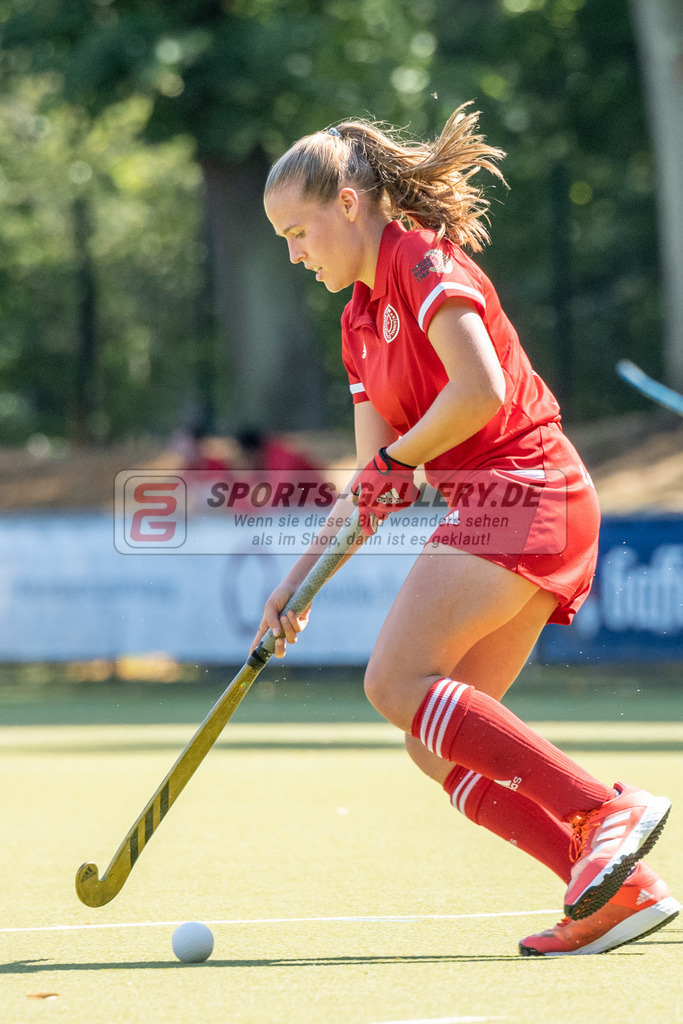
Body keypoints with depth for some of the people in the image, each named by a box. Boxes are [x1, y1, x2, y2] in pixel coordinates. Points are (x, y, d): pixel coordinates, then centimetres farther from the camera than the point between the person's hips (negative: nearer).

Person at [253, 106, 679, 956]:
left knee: (398, 680, -22)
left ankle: (606, 810, -26)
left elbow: (481, 389, -20)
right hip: (495, 512, 10)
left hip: (521, 493, -10)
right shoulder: (361, 319, 22)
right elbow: (373, 489, 22)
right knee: (437, 743, 1)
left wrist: (398, 456, -7)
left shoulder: (424, 260, -5)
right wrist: (299, 584, 14)